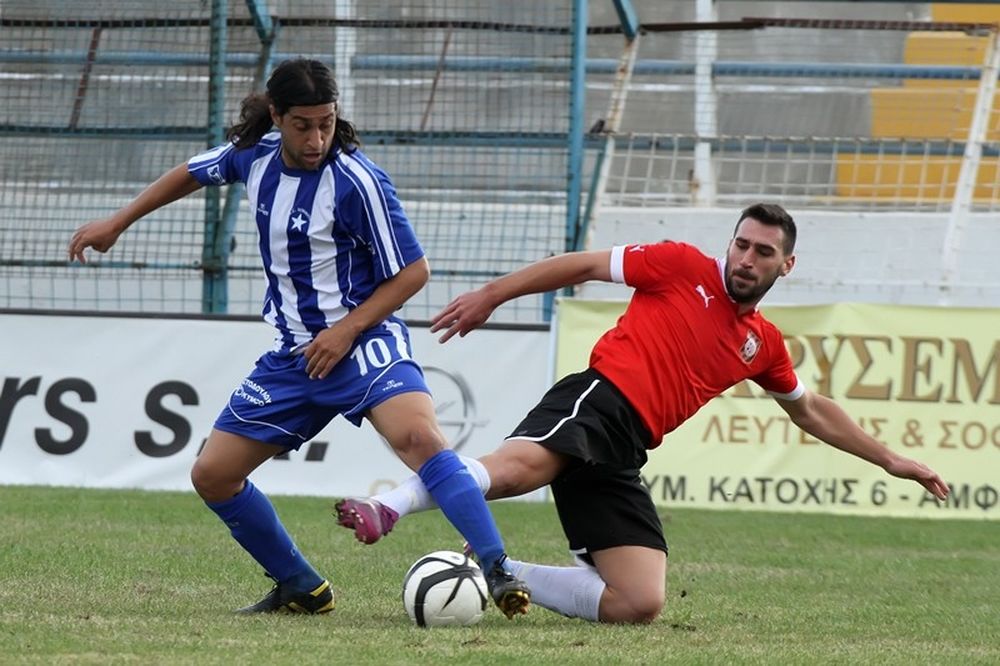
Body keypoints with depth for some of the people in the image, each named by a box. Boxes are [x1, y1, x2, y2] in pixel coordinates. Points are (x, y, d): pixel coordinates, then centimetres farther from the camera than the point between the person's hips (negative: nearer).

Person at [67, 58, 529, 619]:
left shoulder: (355, 181, -18)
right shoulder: (255, 154, 0)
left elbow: (413, 271, -12)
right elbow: (194, 173, 23)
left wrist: (346, 330, -19)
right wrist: (117, 224, 28)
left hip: (362, 341, -7)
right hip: (293, 356, 7)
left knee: (418, 435, -34)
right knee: (212, 475, 6)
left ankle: (499, 576, -37)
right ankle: (301, 589, 21)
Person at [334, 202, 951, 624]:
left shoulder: (764, 345, 24)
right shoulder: (684, 267, 8)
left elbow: (811, 410, 40)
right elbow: (584, 265, 9)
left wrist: (888, 459, 38)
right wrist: (492, 296, 2)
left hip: (622, 457, 6)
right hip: (596, 400, -6)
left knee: (640, 606, -13)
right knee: (524, 464, -42)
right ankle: (384, 509, -58)